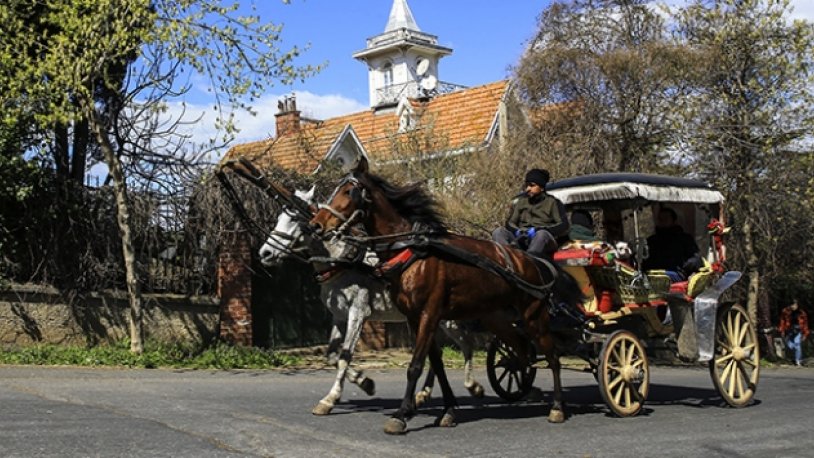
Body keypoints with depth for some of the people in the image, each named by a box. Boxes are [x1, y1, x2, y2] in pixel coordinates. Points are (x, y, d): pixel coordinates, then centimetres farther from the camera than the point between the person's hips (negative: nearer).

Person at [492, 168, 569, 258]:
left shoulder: (552, 202, 9)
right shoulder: (520, 201, 20)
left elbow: (563, 225, -2)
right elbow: (510, 222, 16)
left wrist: (537, 230, -15)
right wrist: (517, 231, -9)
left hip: (544, 242, -3)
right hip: (521, 241, 4)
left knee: (542, 234, -36)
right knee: (498, 232, -20)